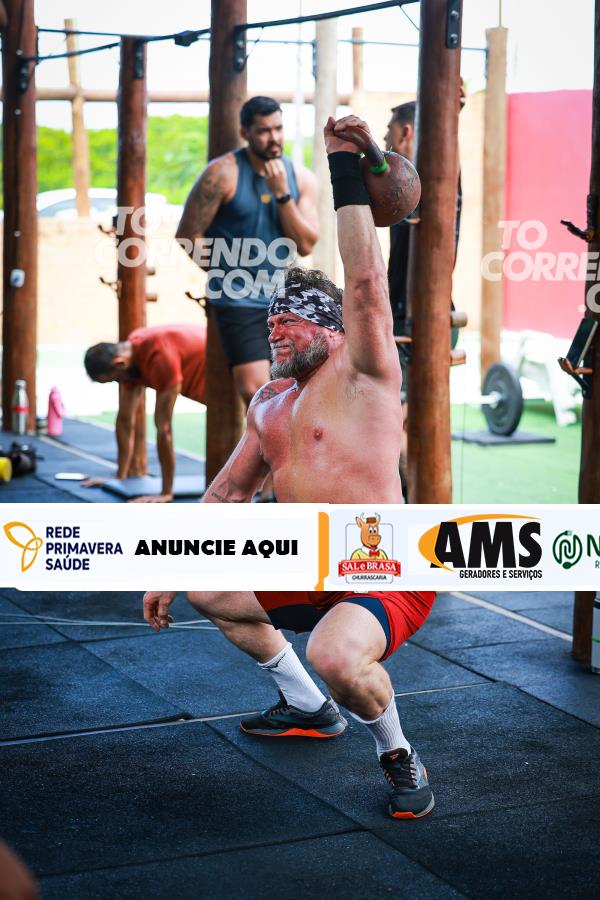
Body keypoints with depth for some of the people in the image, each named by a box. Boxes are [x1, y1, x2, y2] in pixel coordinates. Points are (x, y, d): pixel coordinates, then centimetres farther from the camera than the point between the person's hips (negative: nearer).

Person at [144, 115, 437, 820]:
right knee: (202, 587, 22)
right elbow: (227, 492, 22)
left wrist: (344, 168, -23)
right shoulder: (269, 404, 13)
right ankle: (308, 708, 32)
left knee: (335, 656, -37)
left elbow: (365, 282, -24)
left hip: (385, 577, -9)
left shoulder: (361, 372, -8)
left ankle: (398, 756, -4)